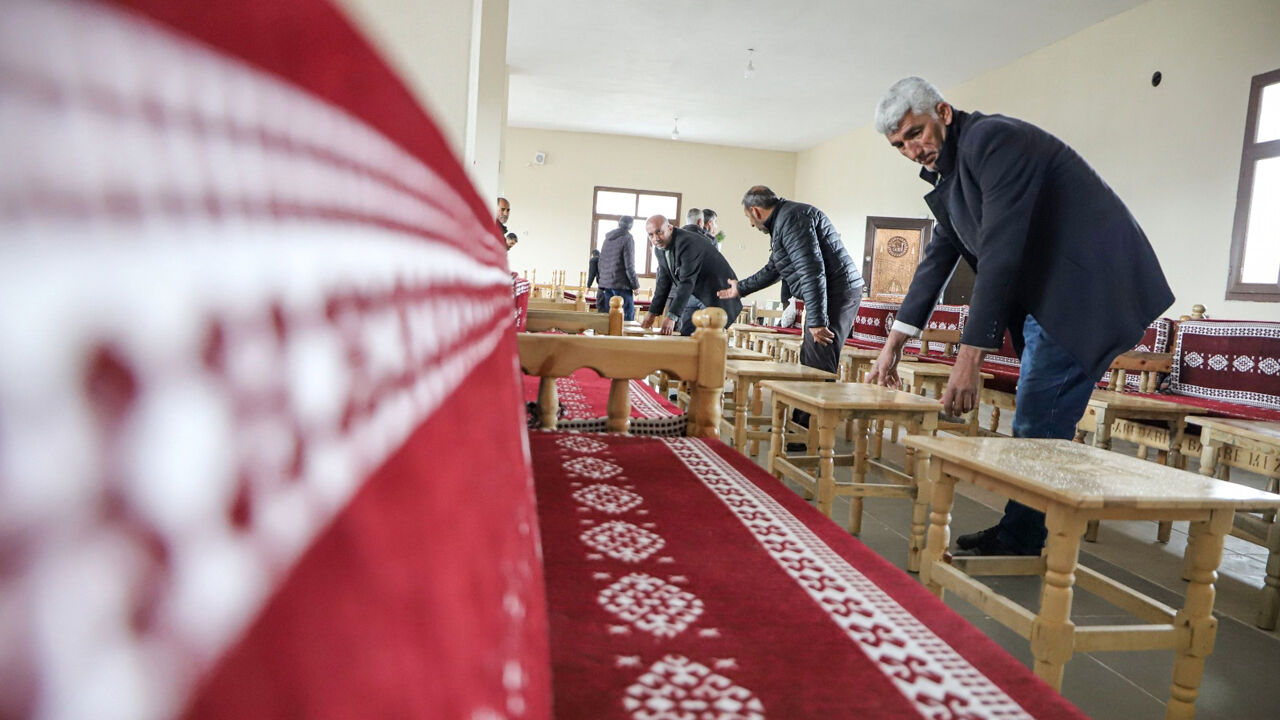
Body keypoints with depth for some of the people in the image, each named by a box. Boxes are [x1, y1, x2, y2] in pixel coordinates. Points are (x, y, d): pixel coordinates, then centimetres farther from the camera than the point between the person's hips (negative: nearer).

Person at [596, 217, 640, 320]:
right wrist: (635, 285, -4)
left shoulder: (608, 238, 15)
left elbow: (601, 263, 18)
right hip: (622, 285, -7)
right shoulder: (628, 238, -7)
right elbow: (629, 265, -12)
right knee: (627, 318, -6)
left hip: (606, 284, 7)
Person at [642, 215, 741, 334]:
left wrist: (672, 317, -36)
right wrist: (652, 312, 3)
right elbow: (664, 282, 8)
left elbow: (687, 282, -32)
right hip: (694, 294, 8)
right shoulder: (661, 248, 2)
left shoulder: (688, 243, -26)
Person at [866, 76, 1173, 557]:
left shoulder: (991, 139, -19)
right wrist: (895, 343, 16)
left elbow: (1001, 255, -27)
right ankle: (1018, 533, 25)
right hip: (1045, 296, 10)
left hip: (1091, 284, -10)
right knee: (1032, 423, 14)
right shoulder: (947, 174, 12)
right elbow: (937, 260, 18)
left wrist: (970, 359, -29)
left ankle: (1020, 543, 6)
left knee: (1040, 425, -8)